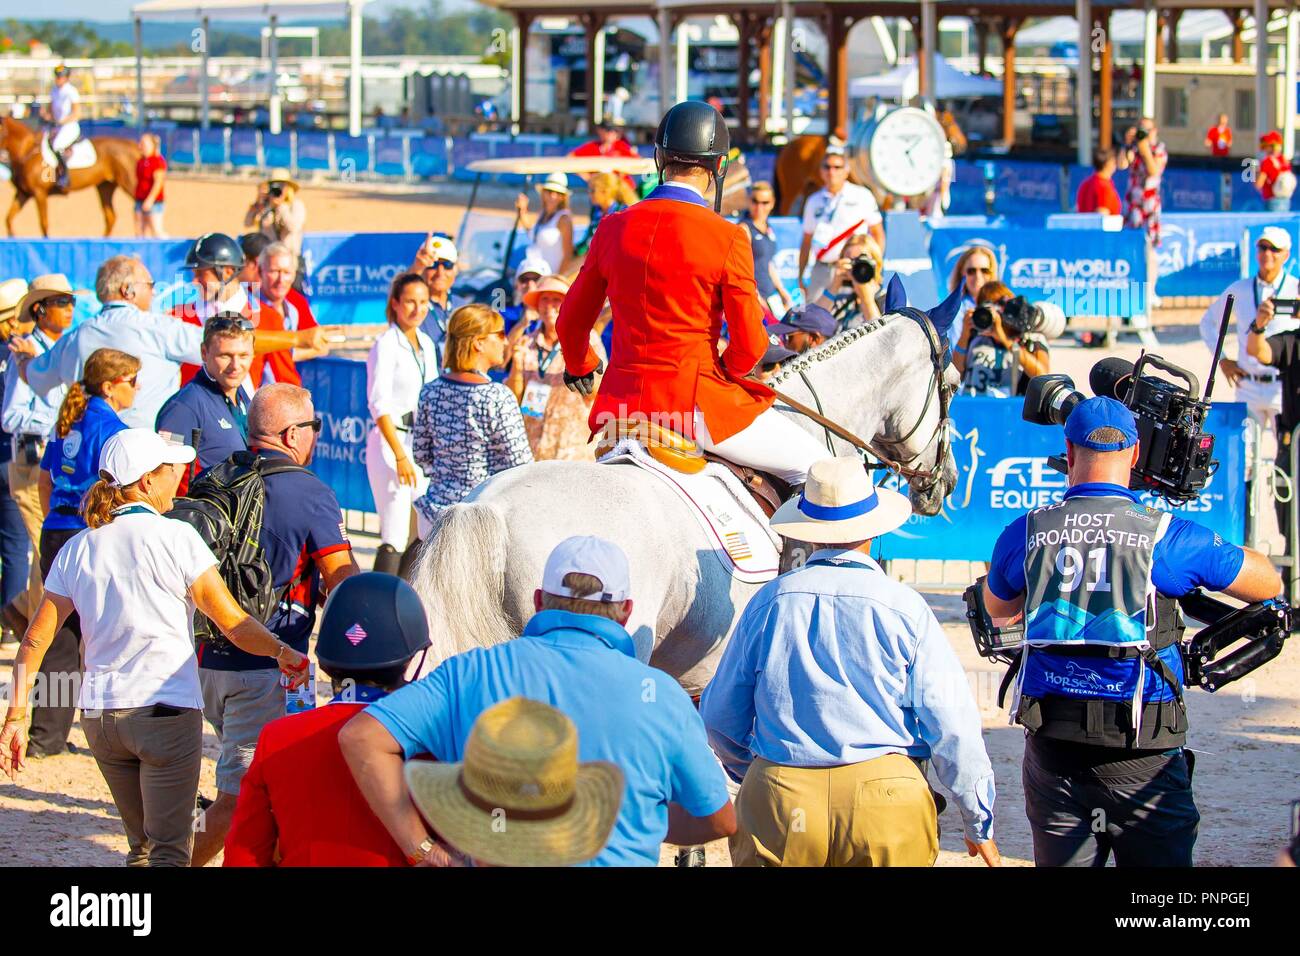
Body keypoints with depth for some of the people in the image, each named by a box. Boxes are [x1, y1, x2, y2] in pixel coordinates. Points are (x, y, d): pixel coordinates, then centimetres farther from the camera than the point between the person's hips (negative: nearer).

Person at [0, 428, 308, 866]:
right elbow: (232, 621, -9)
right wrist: (282, 652, 1)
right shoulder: (174, 537, -8)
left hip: (99, 713, 5)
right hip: (166, 712, -5)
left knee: (142, 845, 20)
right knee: (169, 851, -3)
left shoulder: (77, 550, 7)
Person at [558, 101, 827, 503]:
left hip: (622, 399, 5)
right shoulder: (727, 238, -11)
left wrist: (579, 366, 34)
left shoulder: (615, 228, 3)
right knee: (811, 462, 10)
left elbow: (571, 322, 12)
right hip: (694, 401, -5)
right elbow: (750, 345, -9)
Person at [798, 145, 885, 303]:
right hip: (821, 270, 3)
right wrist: (800, 277, 12)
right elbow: (806, 242, 17)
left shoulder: (862, 196, 4)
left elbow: (877, 233, 7)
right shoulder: (814, 201, 14)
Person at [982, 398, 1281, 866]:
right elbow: (1269, 584, 9)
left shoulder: (1025, 533, 2)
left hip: (1051, 749, 3)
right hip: (1141, 756, -3)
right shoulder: (1169, 537, -6)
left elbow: (997, 608, 23)